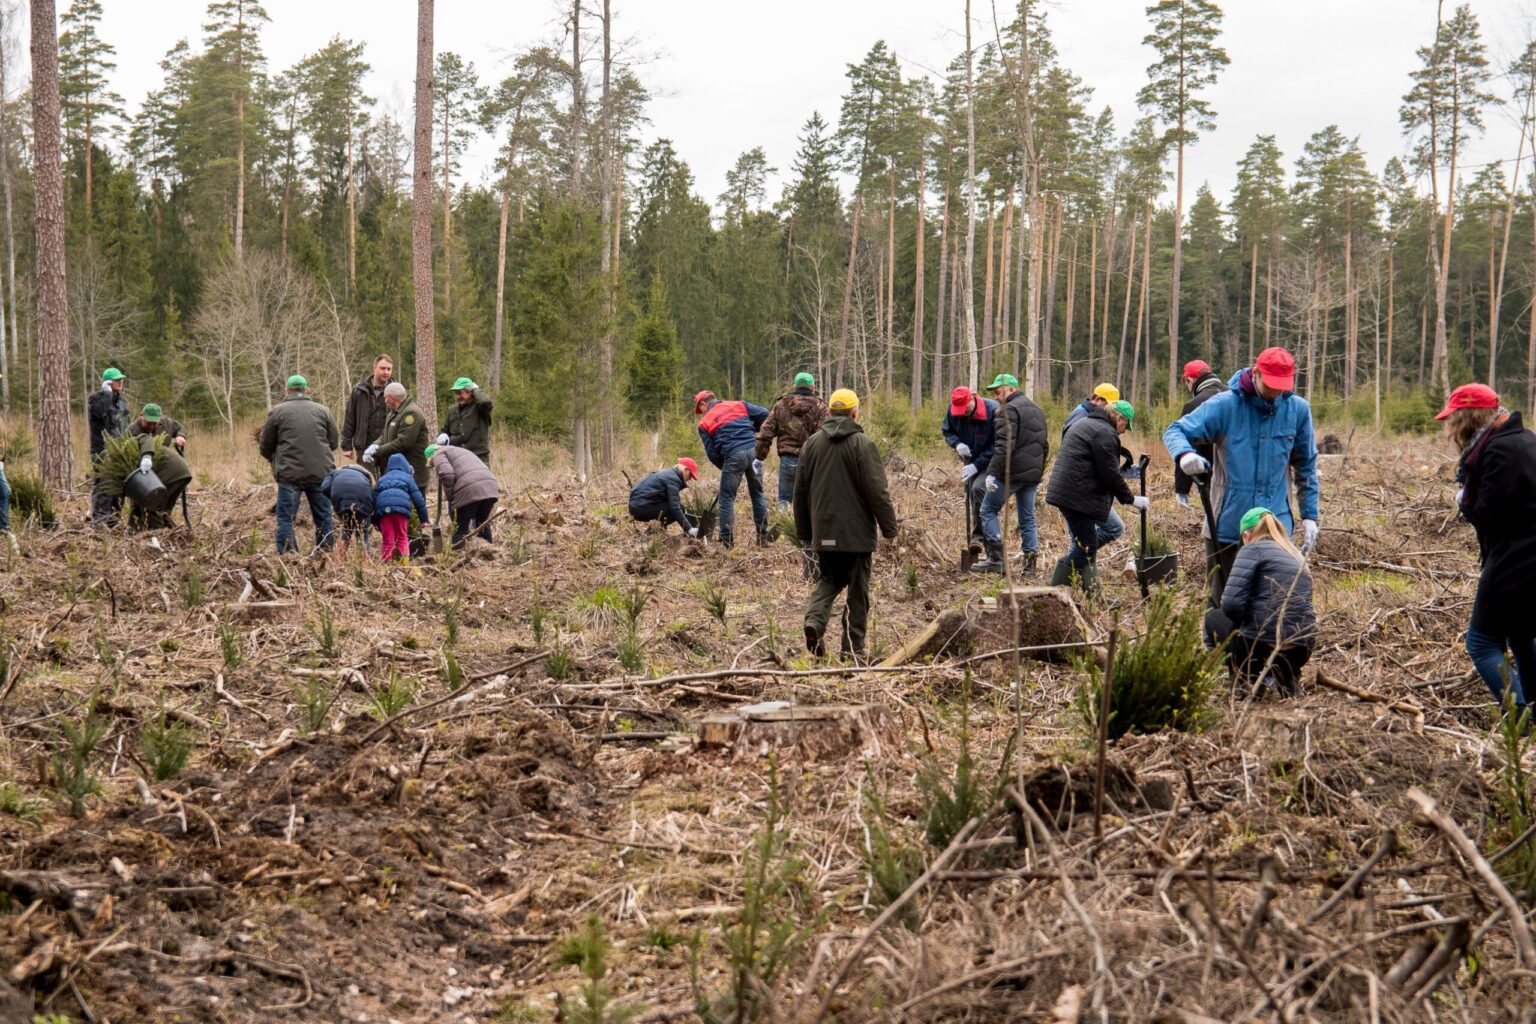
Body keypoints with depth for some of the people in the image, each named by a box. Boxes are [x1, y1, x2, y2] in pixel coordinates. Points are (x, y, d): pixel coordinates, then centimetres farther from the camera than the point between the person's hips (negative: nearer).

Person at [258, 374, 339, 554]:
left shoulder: (277, 412, 3)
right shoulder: (323, 410, 9)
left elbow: (266, 448, 9)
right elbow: (334, 441, 12)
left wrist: (275, 462, 29)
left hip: (290, 474, -2)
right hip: (321, 472, 2)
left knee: (285, 518, 3)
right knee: (323, 517, 12)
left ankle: (286, 554, -2)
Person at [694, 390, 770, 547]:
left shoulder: (705, 423, 10)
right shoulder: (738, 405, 17)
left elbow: (711, 453, 6)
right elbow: (764, 414, 10)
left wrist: (724, 467, 19)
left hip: (733, 456, -3)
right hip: (753, 450, 3)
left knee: (727, 498, 7)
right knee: (758, 494, 15)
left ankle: (726, 539, 6)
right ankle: (763, 536, 17)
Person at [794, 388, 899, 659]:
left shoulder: (812, 444, 6)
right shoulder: (862, 444, -10)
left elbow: (800, 491, 11)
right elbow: (877, 491, -12)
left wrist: (804, 532, 20)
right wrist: (889, 528, -3)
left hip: (824, 532, 4)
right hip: (856, 531, -4)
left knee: (829, 579, 20)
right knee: (857, 590, 6)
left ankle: (815, 619, -6)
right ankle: (853, 646, 7)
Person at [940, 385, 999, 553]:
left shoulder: (993, 410, -24)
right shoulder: (953, 410, -9)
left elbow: (998, 446, -20)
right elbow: (946, 430, 9)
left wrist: (977, 465, -22)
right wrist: (957, 444, -14)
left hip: (990, 462, -6)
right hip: (969, 461, 6)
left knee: (978, 488, -28)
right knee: (969, 496, 5)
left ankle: (978, 535, -21)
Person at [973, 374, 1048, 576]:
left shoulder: (1010, 410, -10)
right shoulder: (1037, 410, 20)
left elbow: (1004, 446, -21)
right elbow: (1044, 446, 25)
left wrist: (992, 472, -22)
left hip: (1011, 473, -8)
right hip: (1033, 474, 8)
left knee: (988, 510, 1)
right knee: (1027, 519, 11)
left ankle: (996, 559, -6)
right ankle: (1030, 564, 7)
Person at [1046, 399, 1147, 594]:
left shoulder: (1086, 423, 22)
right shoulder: (1105, 433, -11)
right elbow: (1110, 474, -13)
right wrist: (1131, 499, -4)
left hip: (1065, 491, 11)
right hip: (1078, 496, -11)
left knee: (1086, 546, 13)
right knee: (1085, 546, -7)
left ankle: (1093, 594, 15)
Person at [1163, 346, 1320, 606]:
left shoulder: (1298, 409, 1)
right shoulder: (1225, 405, -9)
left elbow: (1306, 466, 11)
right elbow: (1174, 431, -10)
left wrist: (1309, 516, 8)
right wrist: (1184, 454, -33)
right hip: (1226, 526, -1)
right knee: (1222, 603, 10)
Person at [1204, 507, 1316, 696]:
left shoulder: (1253, 549, 0)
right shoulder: (1296, 555, 21)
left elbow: (1231, 604, -11)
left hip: (1262, 645, -7)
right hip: (1300, 653, 7)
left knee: (1213, 618, 22)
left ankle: (1251, 676, 5)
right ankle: (1285, 676, 12)